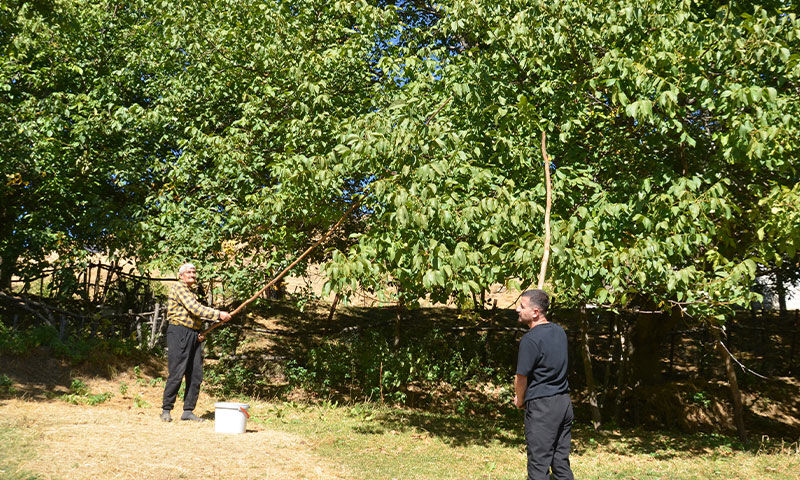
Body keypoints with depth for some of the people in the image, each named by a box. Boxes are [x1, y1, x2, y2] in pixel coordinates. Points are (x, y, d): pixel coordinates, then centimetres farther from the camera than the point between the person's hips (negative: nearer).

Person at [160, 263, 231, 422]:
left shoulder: (190, 292, 24)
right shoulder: (179, 287, -5)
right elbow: (195, 309, -16)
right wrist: (219, 314, -16)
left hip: (193, 335, 9)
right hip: (179, 333, -9)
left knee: (195, 375, 4)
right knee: (176, 373, -8)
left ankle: (188, 411, 10)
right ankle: (166, 410, 1)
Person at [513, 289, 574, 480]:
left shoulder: (530, 339, -17)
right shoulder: (559, 331, 9)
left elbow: (521, 377, -13)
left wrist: (519, 400, 7)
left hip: (541, 406, -8)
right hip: (564, 401, 8)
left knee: (539, 464, 0)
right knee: (561, 461, 14)